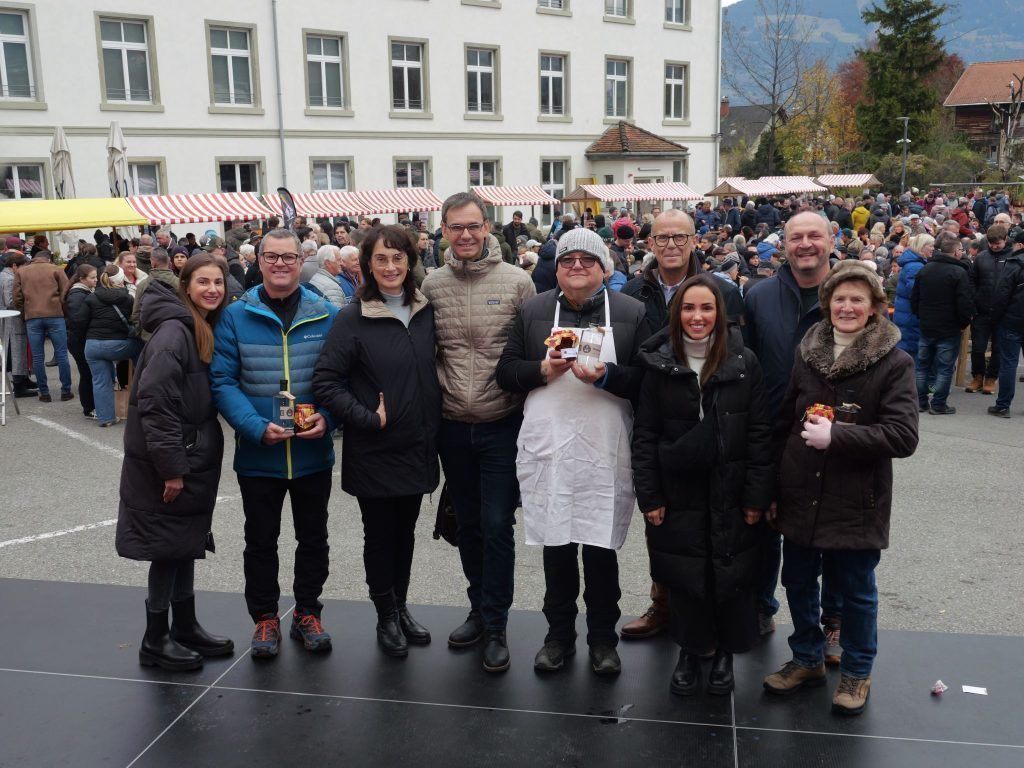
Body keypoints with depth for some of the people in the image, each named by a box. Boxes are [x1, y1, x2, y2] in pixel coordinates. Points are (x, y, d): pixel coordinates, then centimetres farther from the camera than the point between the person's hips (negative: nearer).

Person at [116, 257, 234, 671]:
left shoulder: (204, 330, 10)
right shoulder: (173, 331, -19)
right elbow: (155, 403, -24)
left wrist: (189, 463, 13)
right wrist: (171, 468, -23)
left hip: (193, 458, 9)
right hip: (169, 464, -9)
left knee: (187, 544, 17)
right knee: (168, 549, 2)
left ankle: (186, 627, 30)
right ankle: (155, 641, 17)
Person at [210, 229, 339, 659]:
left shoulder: (327, 316, -1)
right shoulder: (236, 317, -5)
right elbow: (222, 381, -8)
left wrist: (327, 417, -15)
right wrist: (257, 427, -20)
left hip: (313, 452, 1)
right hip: (258, 455, -1)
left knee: (313, 538, 15)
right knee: (261, 540, 13)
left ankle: (307, 612, 33)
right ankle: (265, 618, 30)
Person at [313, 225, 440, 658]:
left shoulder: (427, 313, 3)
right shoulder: (353, 319, -11)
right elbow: (325, 382, -14)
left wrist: (434, 430, 6)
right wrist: (368, 419, -18)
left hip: (417, 448, 4)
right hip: (374, 453, -4)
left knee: (405, 532, 17)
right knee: (380, 534, 10)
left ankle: (401, 607, 35)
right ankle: (386, 617, 27)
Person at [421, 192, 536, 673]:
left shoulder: (517, 281, -5)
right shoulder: (431, 286, 2)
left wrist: (522, 396, -6)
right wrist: (440, 386, 1)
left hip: (502, 423, -3)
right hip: (453, 426, 3)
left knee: (497, 526, -1)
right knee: (468, 524, 15)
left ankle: (495, 627, 12)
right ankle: (480, 610, 32)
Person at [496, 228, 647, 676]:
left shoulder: (631, 312, 3)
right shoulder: (534, 310, 9)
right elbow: (505, 371, 7)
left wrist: (605, 375, -18)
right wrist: (542, 370, -11)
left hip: (604, 453, -1)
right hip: (548, 449, 2)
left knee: (601, 548, 6)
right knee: (556, 546, 11)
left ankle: (603, 638, 25)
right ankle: (559, 634, 28)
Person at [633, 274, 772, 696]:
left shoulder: (744, 362, -3)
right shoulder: (659, 364, -1)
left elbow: (760, 434, -2)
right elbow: (644, 435, 0)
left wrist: (757, 496, -6)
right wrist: (649, 496, -4)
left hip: (730, 494, 0)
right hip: (678, 495, 1)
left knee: (731, 576, 7)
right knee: (685, 578, 8)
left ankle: (725, 652, 29)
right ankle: (690, 651, 29)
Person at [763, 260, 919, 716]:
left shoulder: (894, 363, -9)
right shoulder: (807, 353, 4)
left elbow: (903, 437, -15)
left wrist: (836, 436, -23)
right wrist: (773, 489, 9)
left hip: (856, 503, -4)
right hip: (800, 498, 4)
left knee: (855, 591, 12)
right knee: (798, 583, 16)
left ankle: (856, 672, 32)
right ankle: (807, 660, 37)